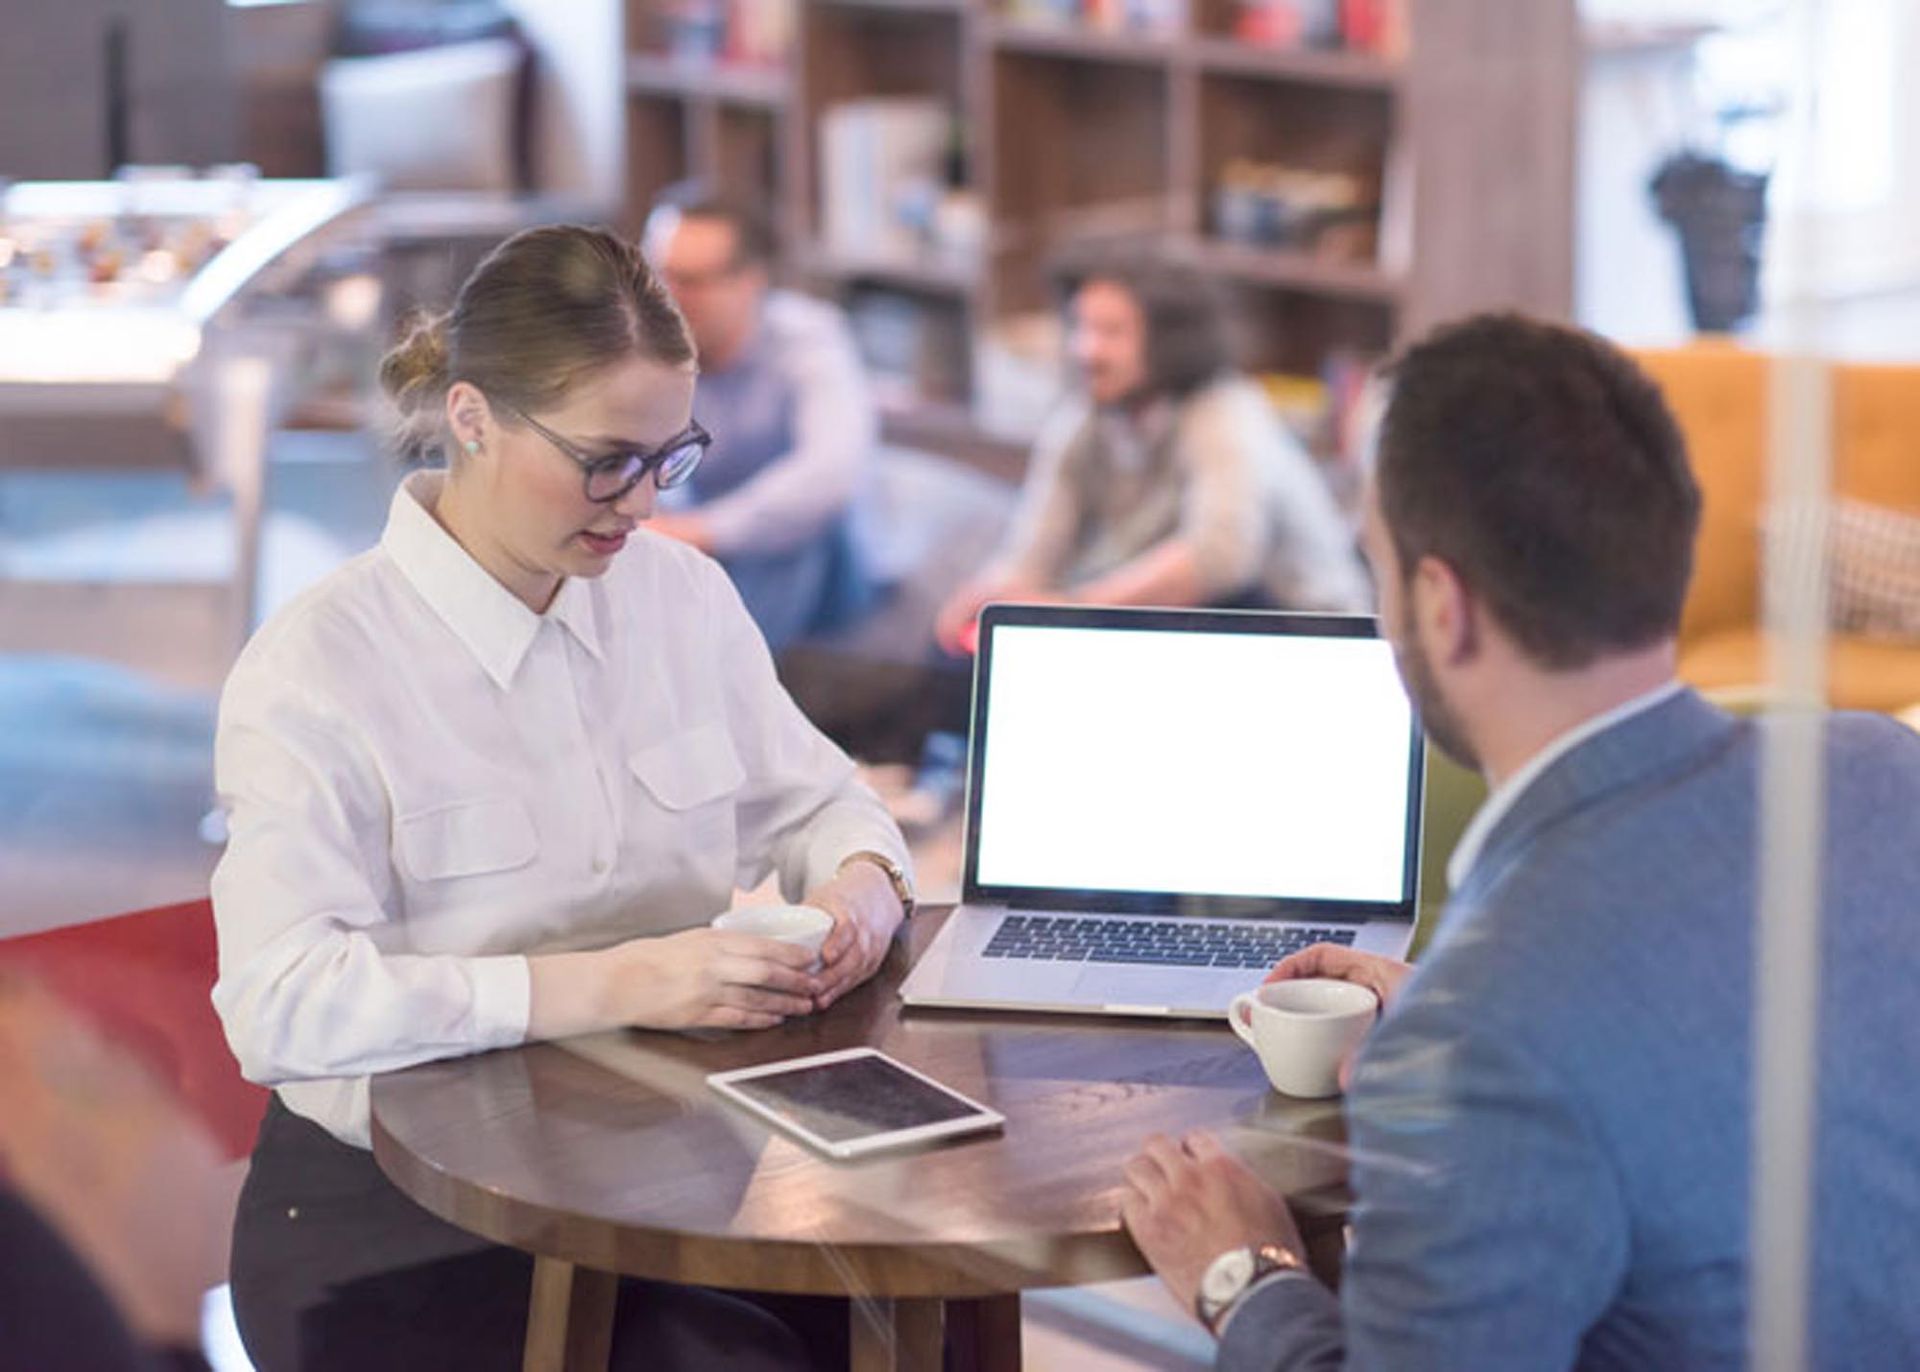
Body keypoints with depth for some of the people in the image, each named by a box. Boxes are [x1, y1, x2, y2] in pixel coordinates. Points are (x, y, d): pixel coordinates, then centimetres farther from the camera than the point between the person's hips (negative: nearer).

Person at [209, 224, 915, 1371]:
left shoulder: (683, 593, 7)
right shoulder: (316, 671, -11)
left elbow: (812, 800, 20)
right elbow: (281, 1005, -22)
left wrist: (860, 881, -6)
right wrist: (610, 985, -29)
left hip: (672, 1139, 5)